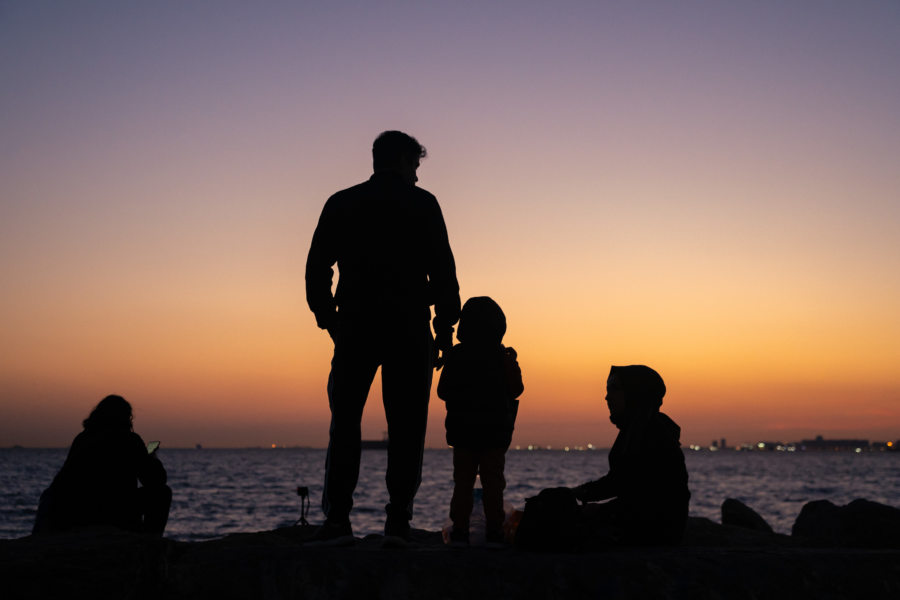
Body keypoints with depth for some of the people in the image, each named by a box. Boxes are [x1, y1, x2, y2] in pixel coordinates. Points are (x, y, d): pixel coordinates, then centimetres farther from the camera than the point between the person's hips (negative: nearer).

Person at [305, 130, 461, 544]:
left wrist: (327, 318, 14)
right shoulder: (422, 204, 5)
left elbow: (317, 269, 7)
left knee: (345, 423, 6)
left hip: (355, 325, 2)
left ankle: (337, 518, -3)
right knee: (405, 428, 4)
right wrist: (445, 330, 3)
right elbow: (443, 272, -1)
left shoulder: (340, 204, 12)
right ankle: (398, 521, 1)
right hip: (408, 327, -1)